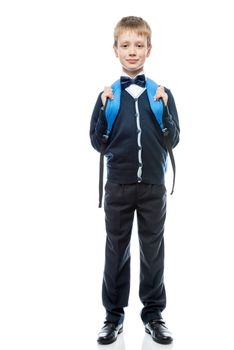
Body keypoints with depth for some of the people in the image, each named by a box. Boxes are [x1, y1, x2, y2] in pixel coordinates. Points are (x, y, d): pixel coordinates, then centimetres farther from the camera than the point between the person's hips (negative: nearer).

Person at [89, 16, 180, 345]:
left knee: (153, 251, 10)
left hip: (153, 186, 0)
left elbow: (173, 141, -1)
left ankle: (153, 313, 24)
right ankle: (114, 314, 23)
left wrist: (164, 108, -15)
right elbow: (98, 144, 0)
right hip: (118, 186, 0)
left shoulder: (162, 94, 0)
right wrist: (104, 109, -13)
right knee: (117, 251, 10)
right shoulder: (108, 95, 0)